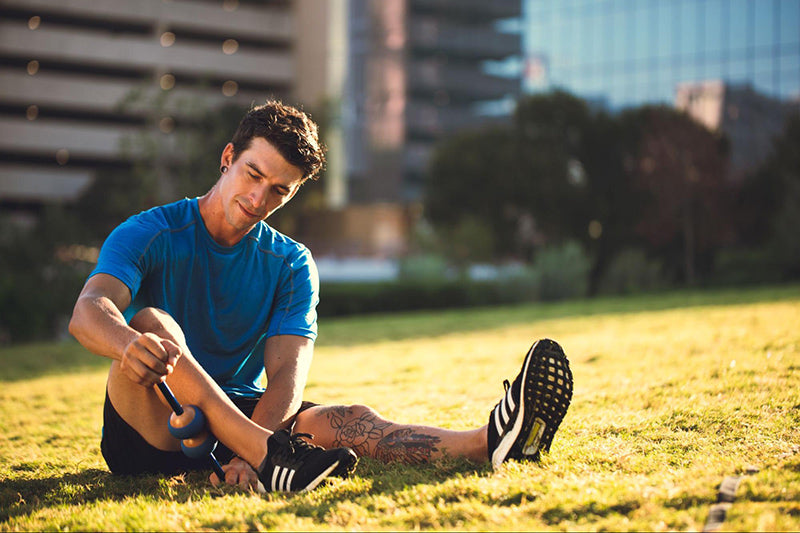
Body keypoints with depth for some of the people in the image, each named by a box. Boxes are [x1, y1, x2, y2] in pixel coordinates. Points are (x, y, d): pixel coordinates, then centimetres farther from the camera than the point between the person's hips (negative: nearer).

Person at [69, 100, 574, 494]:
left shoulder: (291, 264, 2)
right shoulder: (149, 234, -7)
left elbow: (286, 373, -11)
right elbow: (88, 312, -25)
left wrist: (245, 456, -32)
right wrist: (129, 345, -52)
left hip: (244, 417, 3)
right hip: (145, 428, -2)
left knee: (349, 422, -24)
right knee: (153, 323, -32)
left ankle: (489, 442, -47)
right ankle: (270, 455, -46)